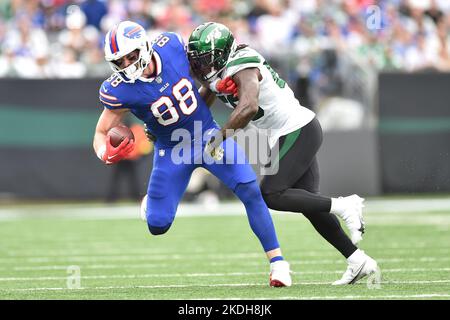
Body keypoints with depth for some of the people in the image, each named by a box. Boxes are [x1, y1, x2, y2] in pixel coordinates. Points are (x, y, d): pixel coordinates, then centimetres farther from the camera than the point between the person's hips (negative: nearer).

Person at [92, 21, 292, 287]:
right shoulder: (120, 91, -22)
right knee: (158, 225, -3)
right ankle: (153, 201, 36)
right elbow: (101, 134, -13)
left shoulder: (171, 46, -17)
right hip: (172, 151, -1)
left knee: (251, 192, -15)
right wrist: (108, 154, -35)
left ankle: (277, 262, -6)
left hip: (209, 135, 1)